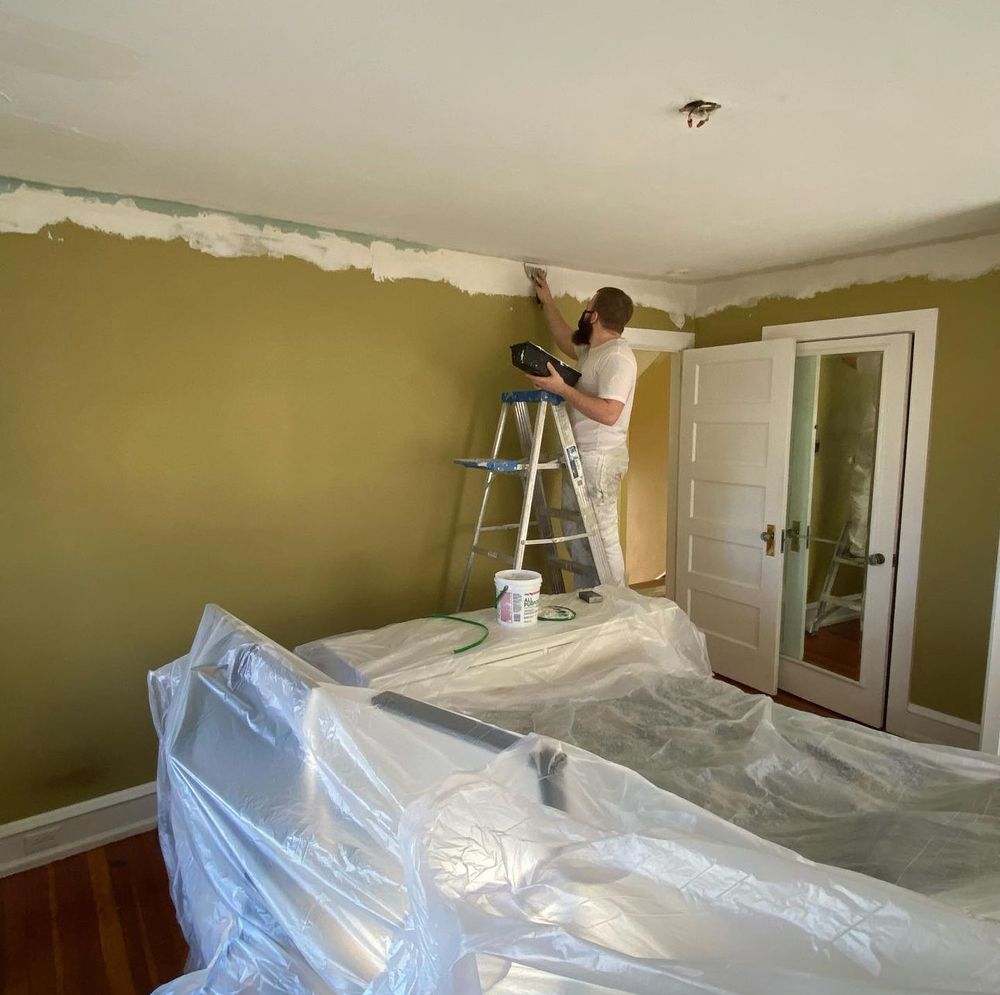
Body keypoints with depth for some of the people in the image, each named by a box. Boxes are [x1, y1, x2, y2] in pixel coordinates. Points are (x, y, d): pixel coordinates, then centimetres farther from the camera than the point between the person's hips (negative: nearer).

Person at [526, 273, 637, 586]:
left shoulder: (617, 356, -15)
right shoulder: (593, 351, 15)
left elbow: (609, 413, -26)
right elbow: (566, 341, 37)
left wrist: (561, 388, -24)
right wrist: (547, 301, 38)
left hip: (599, 459, -10)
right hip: (581, 457, 10)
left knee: (603, 539, -6)